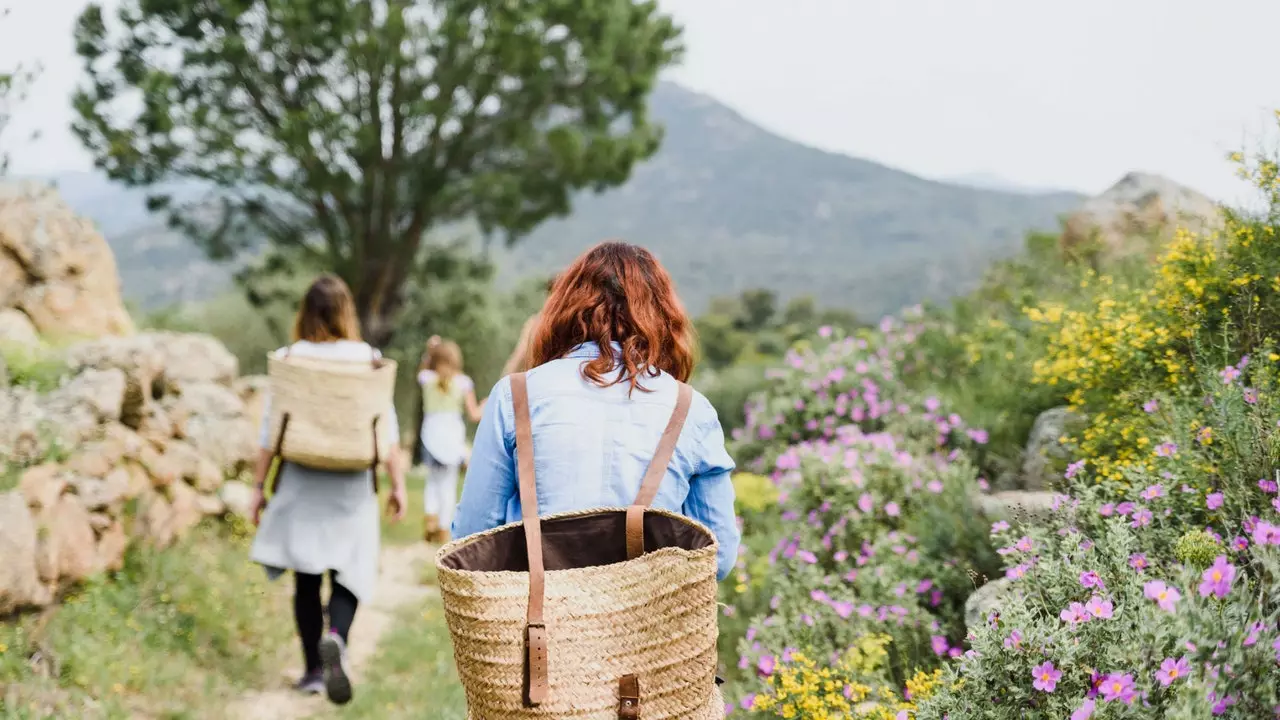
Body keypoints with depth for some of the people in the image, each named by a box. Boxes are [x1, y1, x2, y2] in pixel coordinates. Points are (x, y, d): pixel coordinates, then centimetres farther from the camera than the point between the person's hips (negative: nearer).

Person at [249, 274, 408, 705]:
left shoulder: (288, 359, -3)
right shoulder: (367, 359, -4)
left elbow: (270, 431, -1)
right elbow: (386, 429, -3)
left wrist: (259, 486, 6)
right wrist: (397, 484, 4)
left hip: (300, 485, 1)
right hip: (350, 488, -1)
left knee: (306, 580, 11)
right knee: (348, 574, 7)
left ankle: (313, 670, 16)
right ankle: (336, 638, -21)